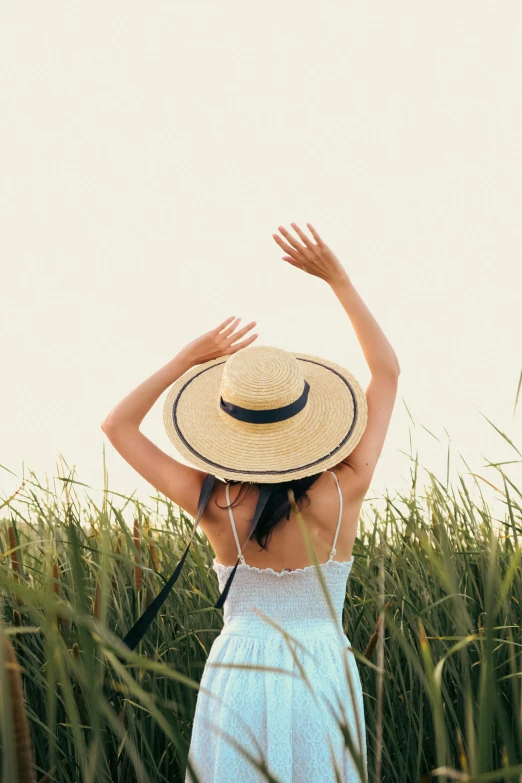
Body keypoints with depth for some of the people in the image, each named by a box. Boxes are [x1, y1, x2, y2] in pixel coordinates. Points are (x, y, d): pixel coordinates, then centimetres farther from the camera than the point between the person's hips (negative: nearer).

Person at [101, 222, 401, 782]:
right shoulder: (344, 495, -8)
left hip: (238, 680, 0)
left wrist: (187, 358, 5)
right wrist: (338, 279, 4)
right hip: (324, 680, 0)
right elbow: (388, 371, 4)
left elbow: (117, 424, 5)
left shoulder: (214, 506, -8)